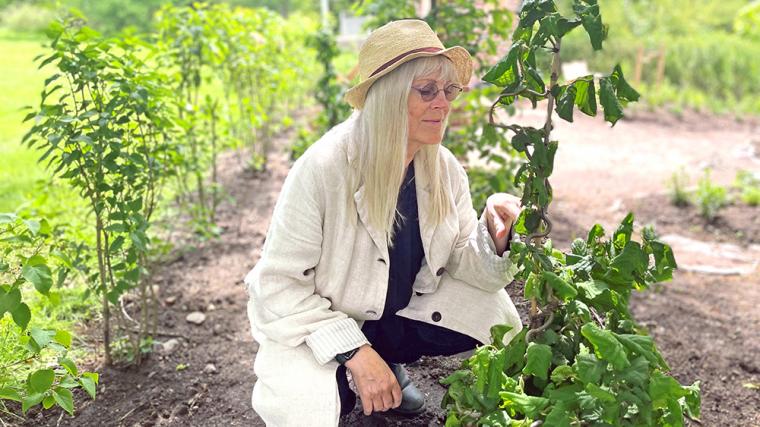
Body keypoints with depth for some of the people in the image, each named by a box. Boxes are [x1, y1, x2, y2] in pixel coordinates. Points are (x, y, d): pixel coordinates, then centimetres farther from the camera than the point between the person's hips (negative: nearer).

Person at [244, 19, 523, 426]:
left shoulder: (444, 168, -10)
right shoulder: (323, 168, -27)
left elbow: (463, 262, -5)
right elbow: (280, 285, -24)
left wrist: (495, 235, -27)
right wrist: (354, 351, -31)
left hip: (398, 313, 5)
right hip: (314, 325, -5)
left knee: (497, 318, -10)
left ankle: (387, 362, 12)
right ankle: (337, 384, 9)